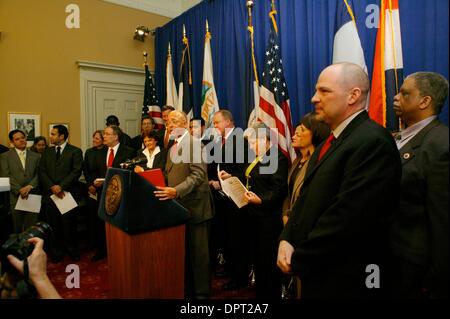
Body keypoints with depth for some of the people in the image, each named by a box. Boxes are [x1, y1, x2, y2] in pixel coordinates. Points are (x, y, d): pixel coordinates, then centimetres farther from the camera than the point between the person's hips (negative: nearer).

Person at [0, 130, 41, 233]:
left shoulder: (35, 156, 11)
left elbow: (38, 175, 5)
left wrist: (29, 186, -12)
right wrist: (19, 190, -13)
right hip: (15, 197, -1)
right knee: (17, 228, 7)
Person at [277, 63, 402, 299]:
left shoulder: (373, 142, -20)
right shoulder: (330, 142, 10)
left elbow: (348, 217, -26)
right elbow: (307, 198, 8)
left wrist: (298, 260, -16)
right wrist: (286, 239, -6)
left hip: (343, 280, -8)